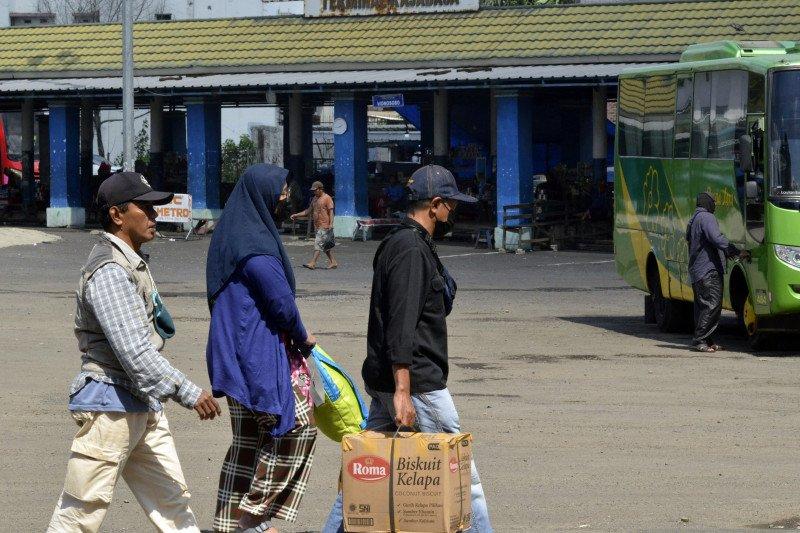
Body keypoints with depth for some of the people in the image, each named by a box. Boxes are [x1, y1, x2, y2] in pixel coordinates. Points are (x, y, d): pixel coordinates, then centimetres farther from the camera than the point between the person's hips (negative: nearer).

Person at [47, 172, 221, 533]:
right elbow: (134, 351, -25)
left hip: (143, 407, 10)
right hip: (109, 407, -10)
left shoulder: (133, 262, 14)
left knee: (171, 499, 11)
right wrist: (188, 393, -24)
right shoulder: (109, 272, -19)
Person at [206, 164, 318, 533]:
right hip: (261, 352, -10)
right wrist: (302, 337, -1)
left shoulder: (233, 233, 14)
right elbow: (280, 299, -19)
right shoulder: (255, 244, -17)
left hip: (237, 348, 10)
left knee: (248, 440, 13)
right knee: (296, 426, -3)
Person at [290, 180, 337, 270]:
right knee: (326, 246, 11)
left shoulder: (327, 198, -7)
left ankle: (313, 262, -19)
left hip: (324, 226, -9)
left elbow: (331, 212, -11)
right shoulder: (315, 199, 17)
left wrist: (331, 224, -20)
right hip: (317, 226, 9)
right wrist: (296, 215, 15)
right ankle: (333, 262, 17)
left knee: (318, 243, -14)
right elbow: (308, 211, 22)